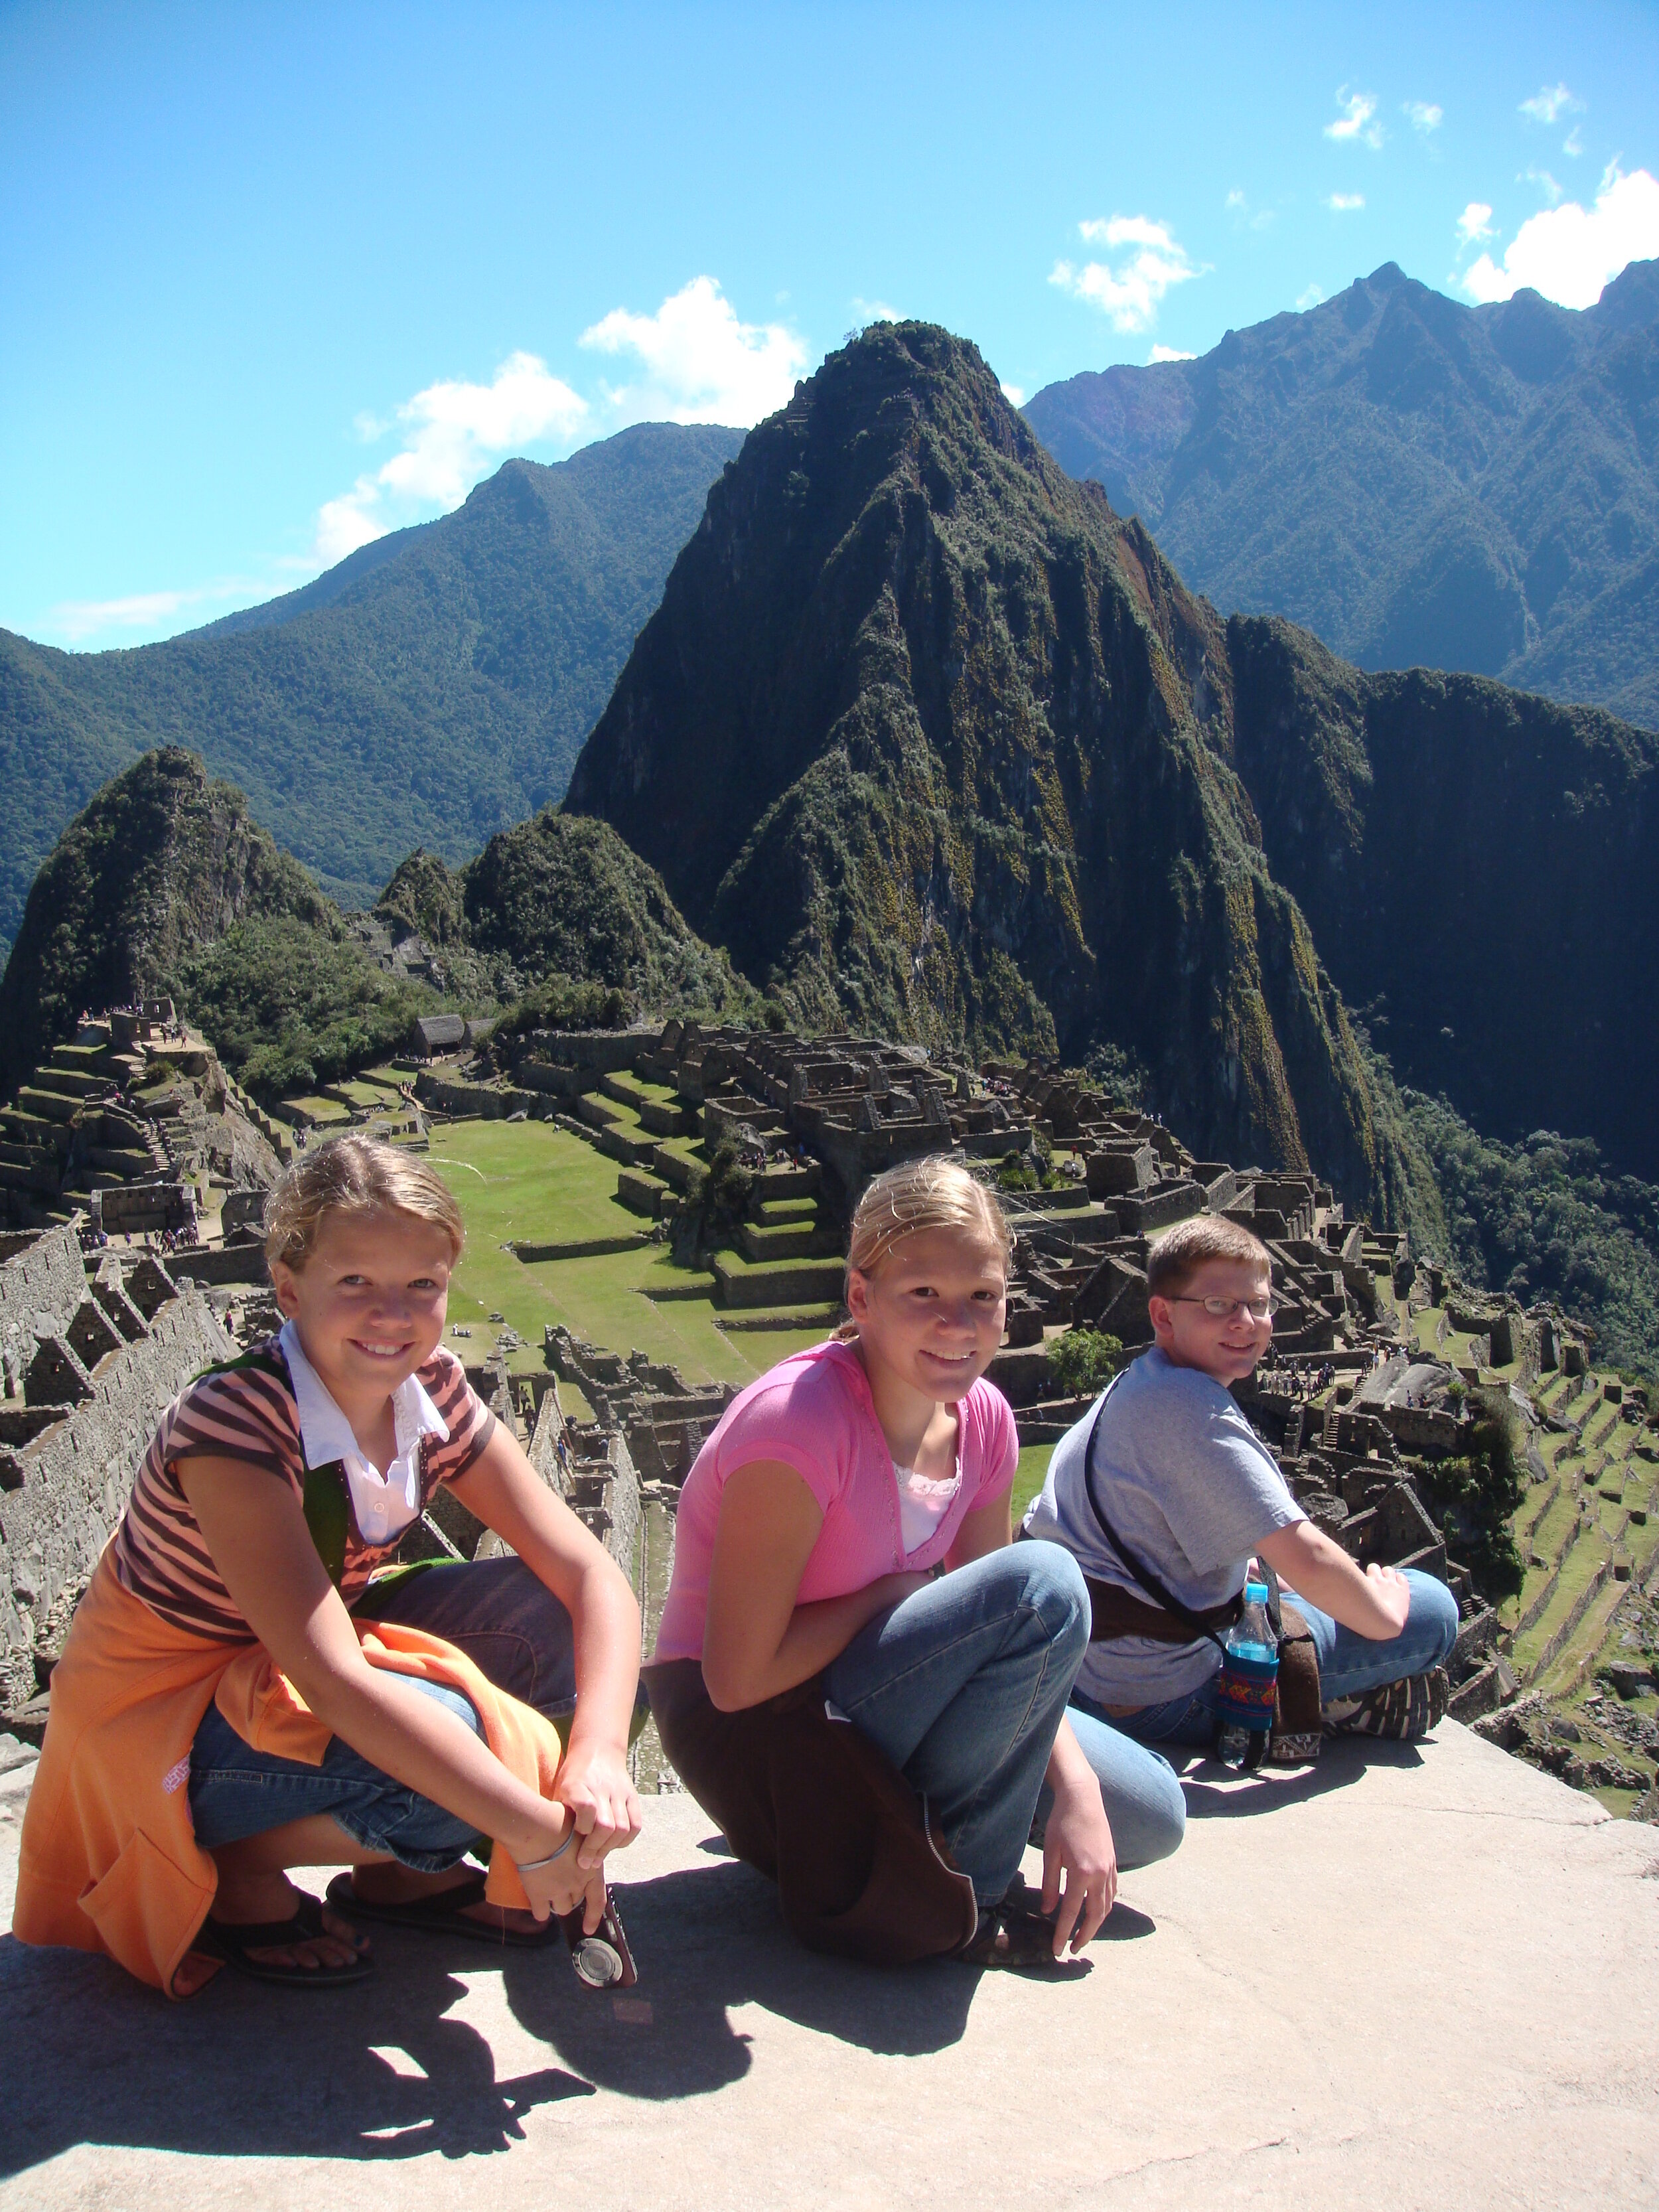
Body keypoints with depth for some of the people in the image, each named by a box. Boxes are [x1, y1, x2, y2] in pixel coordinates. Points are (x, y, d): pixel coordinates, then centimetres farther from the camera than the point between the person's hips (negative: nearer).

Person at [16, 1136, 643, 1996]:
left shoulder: (431, 1393, -10)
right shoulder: (231, 1422, -29)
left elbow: (592, 1577, -13)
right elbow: (333, 1682, -37)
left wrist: (599, 1754, -32)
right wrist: (535, 1830, -37)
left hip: (291, 1672, 7)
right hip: (157, 1731, -6)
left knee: (553, 1617, -13)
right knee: (440, 1733, -32)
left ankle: (397, 1869, 4)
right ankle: (234, 1870, -4)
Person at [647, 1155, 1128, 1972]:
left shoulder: (981, 1420, -2)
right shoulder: (801, 1418, -26)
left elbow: (998, 1646, 1)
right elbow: (738, 1678, -25)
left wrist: (1076, 1789, -12)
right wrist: (894, 1594, -17)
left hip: (857, 1704, 7)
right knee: (1042, 1583, -24)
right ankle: (967, 1894, -6)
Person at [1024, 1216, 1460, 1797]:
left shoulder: (1136, 1385, 9)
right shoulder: (1192, 1408, -23)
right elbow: (1305, 1559, -24)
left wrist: (1263, 1575, 14)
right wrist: (1384, 1615, -7)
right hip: (1160, 1694, -10)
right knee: (1431, 1610, -7)